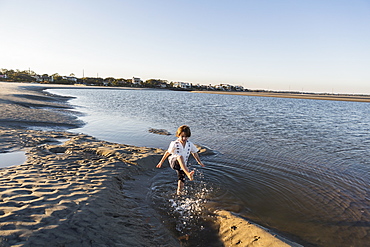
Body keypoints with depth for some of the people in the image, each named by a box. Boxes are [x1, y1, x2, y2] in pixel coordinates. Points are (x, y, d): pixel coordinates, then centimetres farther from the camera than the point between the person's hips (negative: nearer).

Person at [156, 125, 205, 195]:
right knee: (180, 157, -39)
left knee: (181, 184, 3)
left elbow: (194, 153, 14)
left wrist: (200, 162, 20)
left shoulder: (190, 144, -1)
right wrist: (161, 162, 5)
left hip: (182, 166, 4)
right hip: (174, 162, -4)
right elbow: (168, 152, -1)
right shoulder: (174, 144, -10)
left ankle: (178, 194, 31)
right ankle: (188, 174, -54)